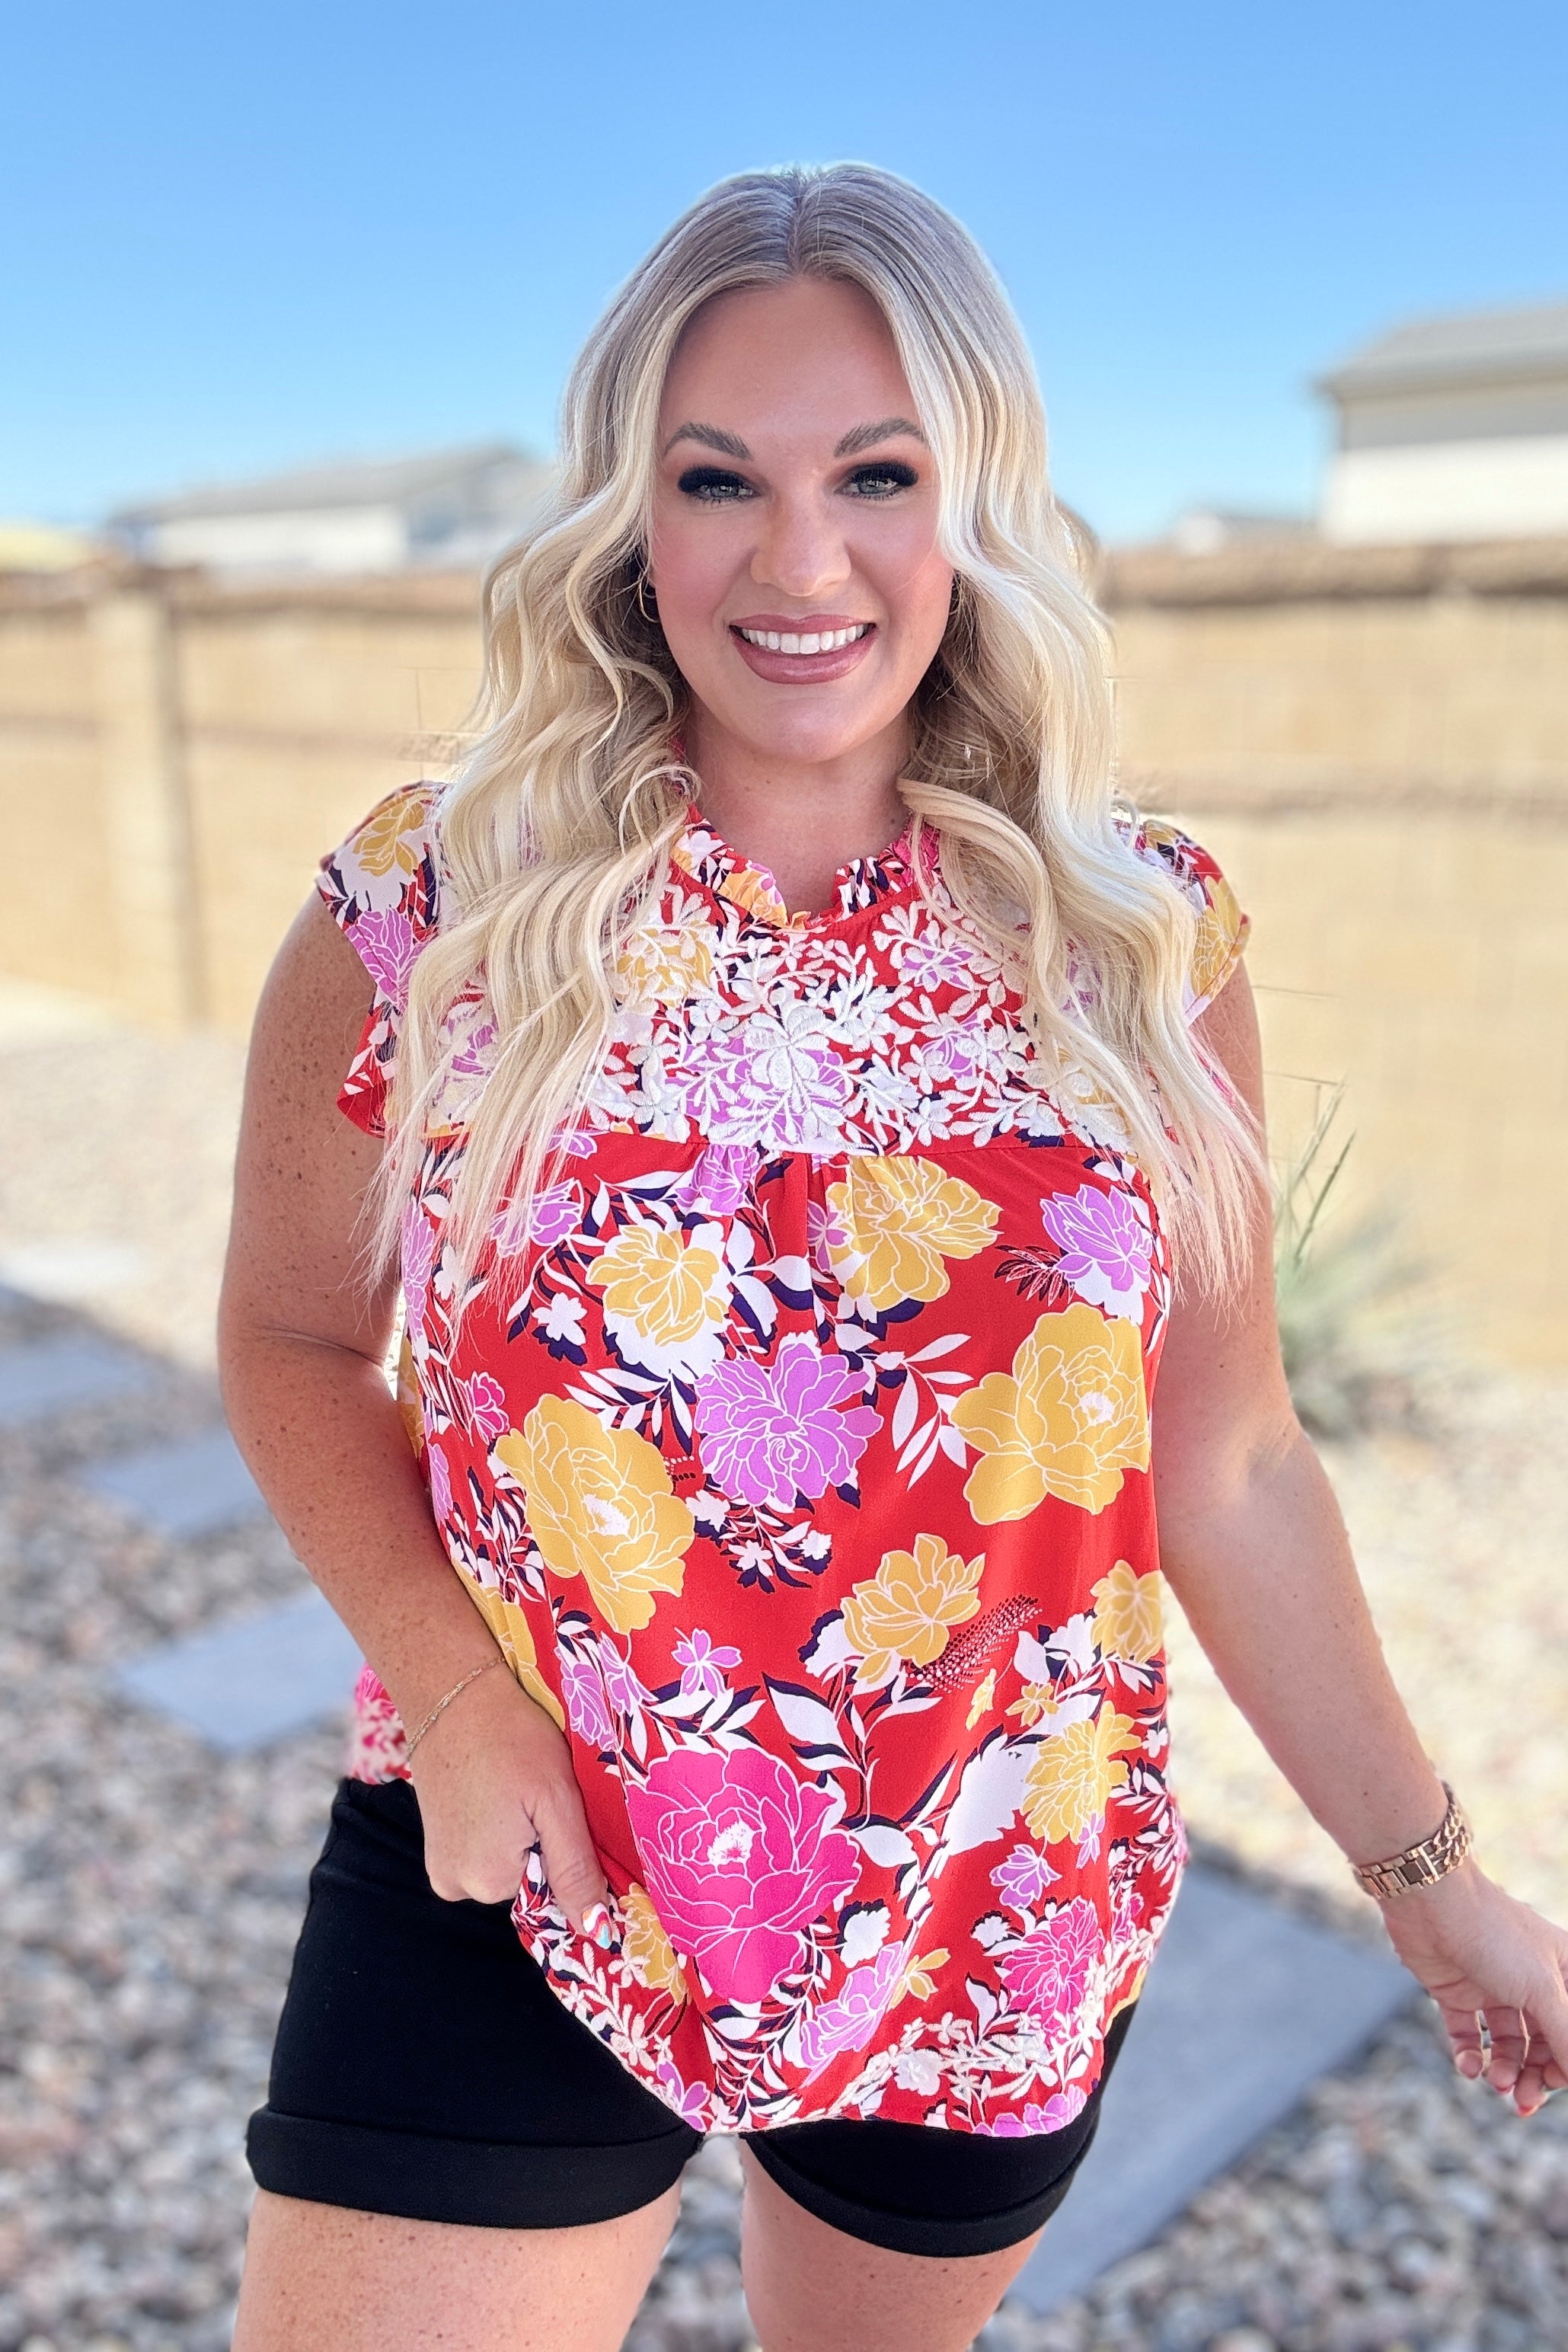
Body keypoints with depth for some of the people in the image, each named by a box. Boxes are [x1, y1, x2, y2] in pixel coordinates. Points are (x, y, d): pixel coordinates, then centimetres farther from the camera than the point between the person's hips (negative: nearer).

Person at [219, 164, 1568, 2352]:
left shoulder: (1144, 942, -8)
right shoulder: (429, 914, -11)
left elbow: (1231, 1465, -1)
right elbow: (296, 1338, 1)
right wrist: (445, 1687, -13)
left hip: (1005, 1931, 2)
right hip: (511, 1917, -1)